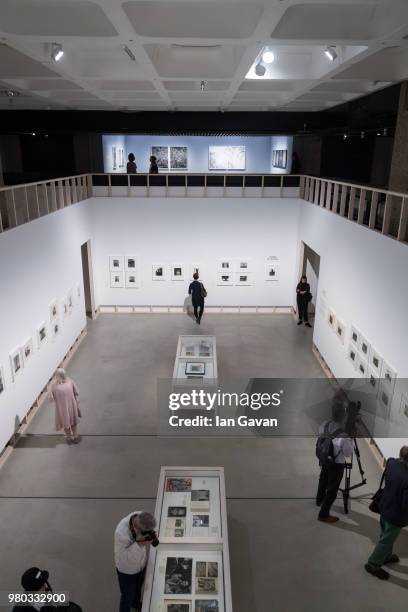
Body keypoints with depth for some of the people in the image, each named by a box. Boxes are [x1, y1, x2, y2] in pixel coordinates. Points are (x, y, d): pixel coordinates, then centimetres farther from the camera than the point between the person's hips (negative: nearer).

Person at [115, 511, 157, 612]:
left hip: (141, 564, 6)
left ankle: (136, 603, 62)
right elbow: (123, 558, -34)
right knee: (127, 596, 19)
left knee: (138, 588, 33)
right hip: (127, 570, -6)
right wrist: (139, 543, -47)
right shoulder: (121, 533, -43)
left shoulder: (143, 519, -27)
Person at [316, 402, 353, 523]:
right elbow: (348, 454, -17)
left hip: (323, 459, 7)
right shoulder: (344, 436, -35)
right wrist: (350, 442, -4)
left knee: (323, 481, 31)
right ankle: (323, 514, 29)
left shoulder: (324, 425, -17)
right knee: (332, 489, 14)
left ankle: (319, 500, 57)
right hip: (336, 465, -6)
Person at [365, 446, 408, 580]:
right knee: (386, 540, 16)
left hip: (385, 507, 7)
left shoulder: (391, 462, -17)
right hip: (396, 515, -7)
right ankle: (373, 565, 35)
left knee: (386, 535, 30)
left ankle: (386, 556, 54)